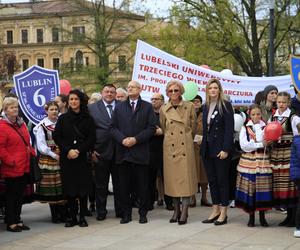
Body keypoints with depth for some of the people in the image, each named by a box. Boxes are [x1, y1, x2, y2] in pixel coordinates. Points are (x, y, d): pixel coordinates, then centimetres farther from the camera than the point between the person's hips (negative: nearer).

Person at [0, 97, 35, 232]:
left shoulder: (21, 124, 14)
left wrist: (32, 154, 11)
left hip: (24, 167, 7)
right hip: (12, 169, -7)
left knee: (20, 195, 13)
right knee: (11, 195, 2)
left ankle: (17, 220, 22)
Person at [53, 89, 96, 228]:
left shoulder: (87, 118, 4)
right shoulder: (63, 118, 7)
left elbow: (92, 138, 1)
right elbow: (56, 137, 3)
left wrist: (79, 151, -10)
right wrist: (68, 150, -9)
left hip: (82, 157, -1)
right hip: (66, 158, 1)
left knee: (83, 185, -2)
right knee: (69, 186, 0)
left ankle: (82, 216, 5)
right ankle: (71, 216, 7)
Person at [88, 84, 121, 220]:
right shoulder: (92, 108, 4)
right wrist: (92, 150, -6)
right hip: (101, 151, -1)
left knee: (119, 183, 8)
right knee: (101, 184, 7)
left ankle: (120, 210, 18)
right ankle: (101, 211, 16)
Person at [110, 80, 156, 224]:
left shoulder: (147, 107, 6)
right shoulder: (119, 107, 13)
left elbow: (151, 128, -2)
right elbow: (113, 127, 7)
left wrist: (136, 139, -12)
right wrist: (122, 139, -10)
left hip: (140, 152, -2)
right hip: (123, 152, 2)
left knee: (142, 185, 3)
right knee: (124, 185, 5)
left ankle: (143, 214, 12)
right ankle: (126, 214, 12)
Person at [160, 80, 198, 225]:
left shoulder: (189, 107, 0)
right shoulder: (163, 110, 4)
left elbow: (193, 127, 9)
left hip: (185, 147, -2)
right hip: (170, 147, 2)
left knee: (186, 177, -4)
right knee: (172, 178, 4)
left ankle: (184, 212, -3)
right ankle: (176, 210, 13)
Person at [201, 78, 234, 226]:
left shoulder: (225, 105, -6)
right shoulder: (205, 107, 13)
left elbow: (229, 128, -12)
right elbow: (205, 128, 14)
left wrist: (225, 149, -18)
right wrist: (203, 146, 5)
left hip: (221, 149, -6)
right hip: (208, 149, 6)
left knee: (222, 179, 0)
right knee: (212, 179, 9)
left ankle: (223, 212, 5)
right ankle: (215, 210, 16)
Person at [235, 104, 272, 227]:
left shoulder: (266, 127, 10)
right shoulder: (245, 128, 6)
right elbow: (244, 145, -6)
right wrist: (261, 144, -10)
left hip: (263, 160, 1)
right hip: (248, 160, -1)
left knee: (263, 187, -2)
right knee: (249, 188, -3)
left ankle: (262, 216, 8)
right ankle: (251, 217, 7)